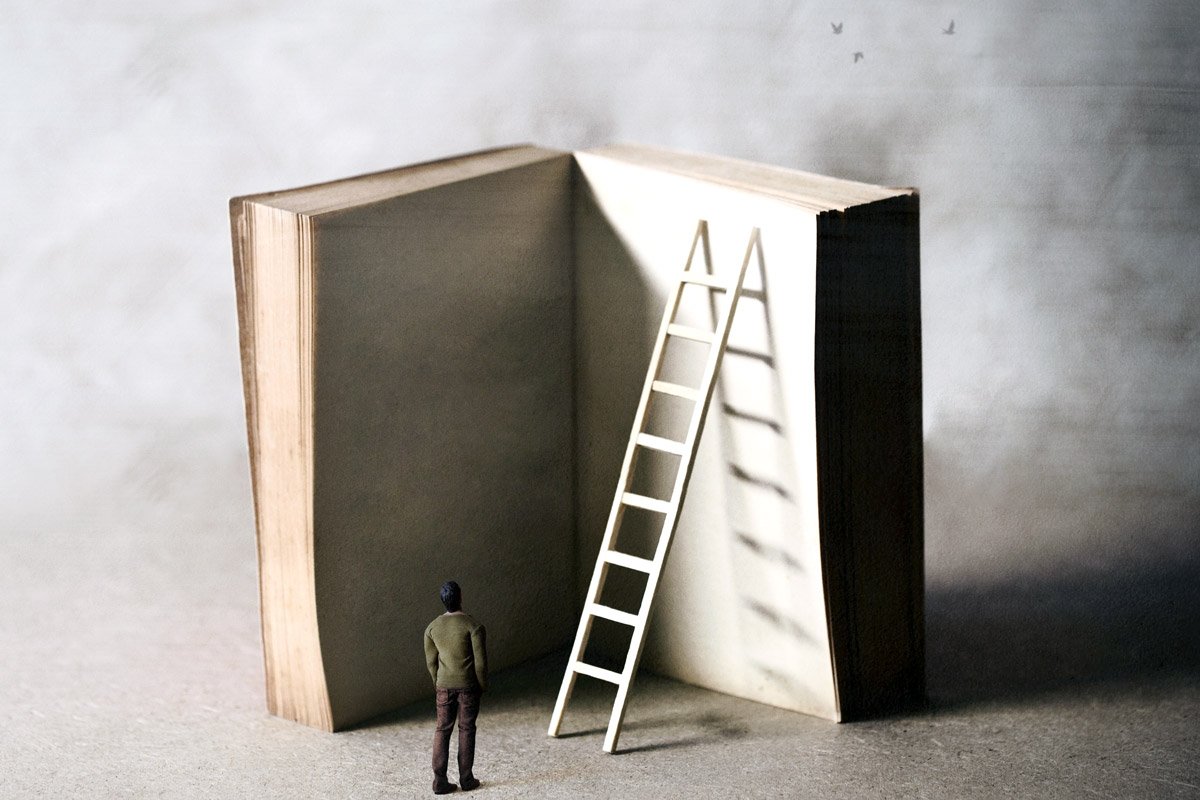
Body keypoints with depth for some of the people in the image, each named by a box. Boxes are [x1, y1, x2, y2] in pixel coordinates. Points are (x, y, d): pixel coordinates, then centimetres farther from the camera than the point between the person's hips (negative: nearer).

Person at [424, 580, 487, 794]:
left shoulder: (432, 627, 0)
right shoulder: (473, 626, -13)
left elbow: (431, 662, 6)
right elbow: (480, 661, -12)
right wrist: (483, 685, 2)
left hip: (444, 685, 3)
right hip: (468, 685, -3)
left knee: (442, 730, 8)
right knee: (466, 729, 7)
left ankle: (439, 780, 4)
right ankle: (466, 779, 13)